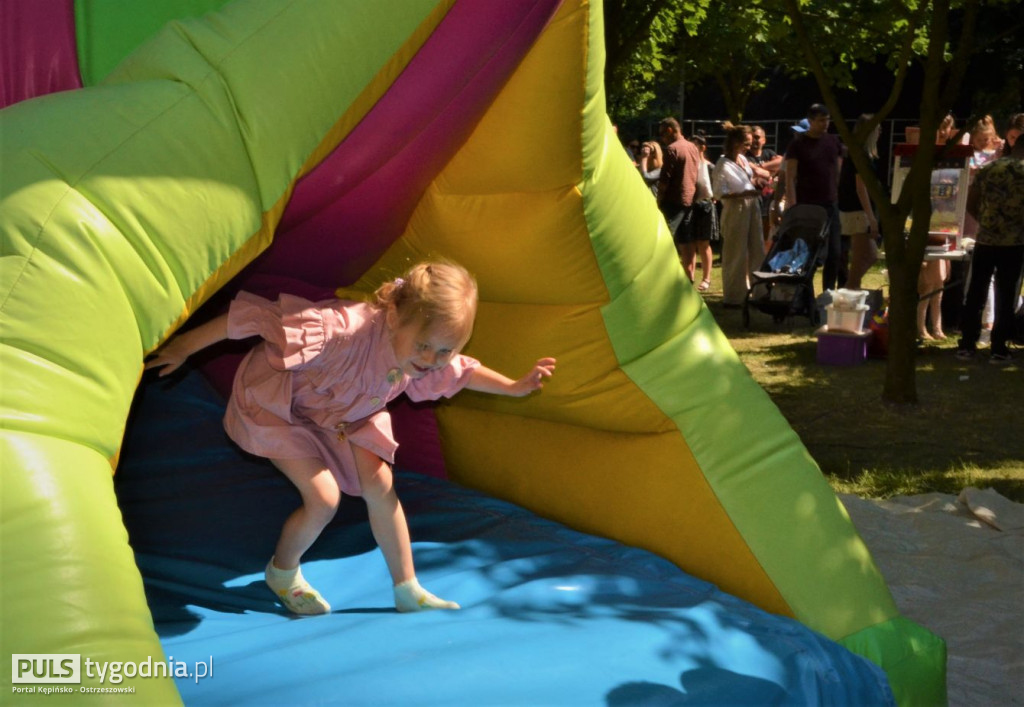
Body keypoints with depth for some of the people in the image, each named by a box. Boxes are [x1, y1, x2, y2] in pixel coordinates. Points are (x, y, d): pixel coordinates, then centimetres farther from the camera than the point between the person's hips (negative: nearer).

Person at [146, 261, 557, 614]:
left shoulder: (430, 357, -21)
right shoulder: (344, 330, -44)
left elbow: (461, 372, 4)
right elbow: (259, 318, -38)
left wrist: (514, 387, -2)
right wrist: (184, 348, -30)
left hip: (342, 414, 6)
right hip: (279, 408, -6)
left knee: (380, 486, -3)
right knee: (324, 498, -16)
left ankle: (407, 589, 12)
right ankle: (282, 572, 15)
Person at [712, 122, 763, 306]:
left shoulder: (743, 159, 10)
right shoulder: (723, 165, -13)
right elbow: (719, 193, -17)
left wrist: (757, 188, 4)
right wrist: (743, 194, -24)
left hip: (752, 208, 8)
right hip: (735, 211, -8)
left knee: (757, 252, 11)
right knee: (736, 255, -1)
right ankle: (734, 296, 8)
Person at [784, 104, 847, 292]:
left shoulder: (834, 142, 11)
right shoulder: (798, 145, -4)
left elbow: (839, 173, 16)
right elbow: (790, 179, -8)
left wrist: (840, 199, 9)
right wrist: (793, 208, -15)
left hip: (831, 206, 4)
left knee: (834, 253, 3)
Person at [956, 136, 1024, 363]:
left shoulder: (987, 170, 2)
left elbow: (970, 204, 5)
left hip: (985, 241, 2)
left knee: (974, 295, 10)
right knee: (1005, 298, 6)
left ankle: (967, 345, 13)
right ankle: (999, 348, 9)